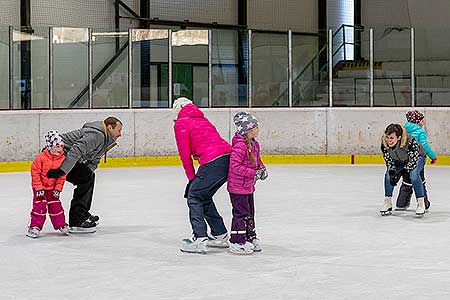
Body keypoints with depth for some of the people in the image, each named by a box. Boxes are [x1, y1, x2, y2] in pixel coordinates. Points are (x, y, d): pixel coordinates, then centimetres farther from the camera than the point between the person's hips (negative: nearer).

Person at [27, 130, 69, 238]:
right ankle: (35, 227, -1)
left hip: (53, 188, 4)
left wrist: (58, 189, -7)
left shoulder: (62, 159, -8)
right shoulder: (41, 158, -21)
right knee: (39, 206, -7)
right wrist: (39, 188, -17)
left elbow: (62, 176, -1)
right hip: (40, 187, -4)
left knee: (56, 206, 6)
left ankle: (61, 225, 17)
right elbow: (35, 173, -16)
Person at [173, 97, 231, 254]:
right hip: (229, 157, 8)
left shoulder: (180, 123, 5)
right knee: (204, 196, 21)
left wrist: (192, 177, 10)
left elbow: (185, 153, 2)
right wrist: (197, 178, 25)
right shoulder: (202, 119, 30)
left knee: (194, 196, 2)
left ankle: (199, 239, -8)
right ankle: (220, 235, 26)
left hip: (214, 162, -8)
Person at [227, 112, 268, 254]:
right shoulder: (239, 146, -24)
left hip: (248, 186, 10)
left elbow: (257, 160, 23)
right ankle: (236, 242, 2)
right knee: (241, 213, -6)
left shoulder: (254, 144, 8)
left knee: (250, 213, 18)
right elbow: (235, 166, -29)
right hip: (238, 186, -10)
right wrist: (253, 173, -26)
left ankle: (250, 238, 30)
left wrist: (261, 168, 3)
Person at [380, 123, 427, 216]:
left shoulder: (410, 142, -42)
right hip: (400, 160, 5)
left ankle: (421, 204, -18)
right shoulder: (384, 144, -28)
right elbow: (388, 160, -14)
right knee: (388, 175, -13)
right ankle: (388, 203, 2)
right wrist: (392, 172, -29)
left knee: (414, 175, -29)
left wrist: (400, 173, -36)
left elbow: (413, 160, -32)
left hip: (417, 157, -5)